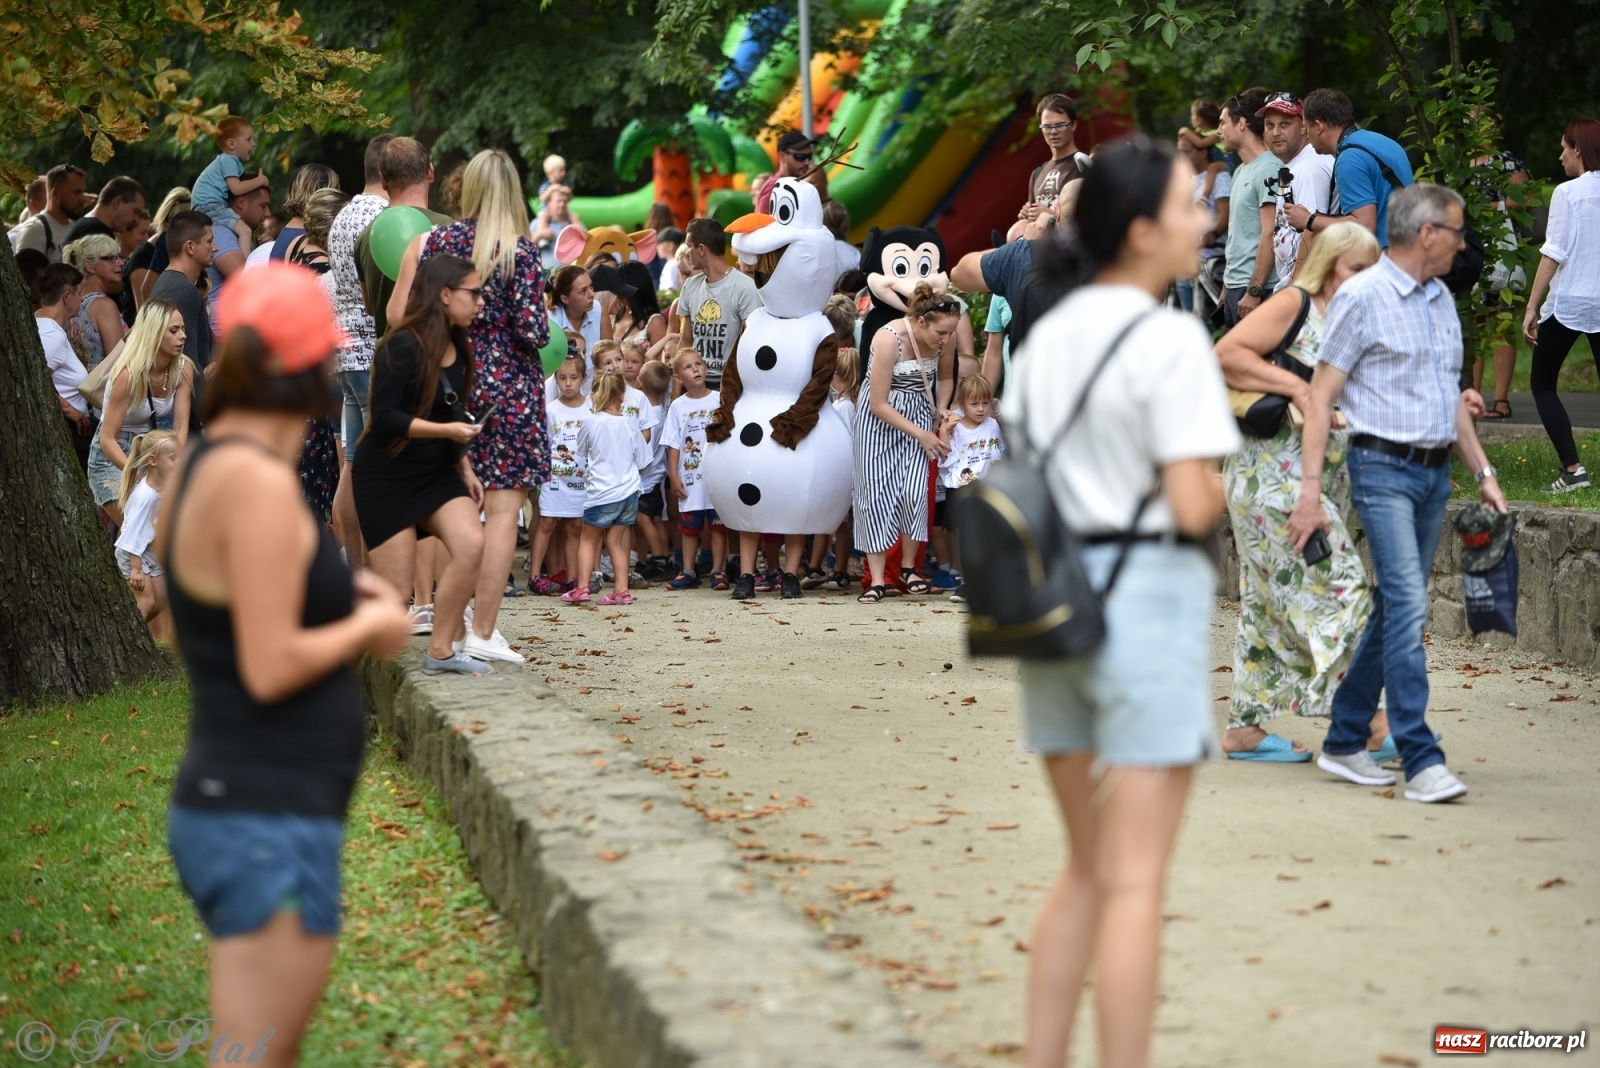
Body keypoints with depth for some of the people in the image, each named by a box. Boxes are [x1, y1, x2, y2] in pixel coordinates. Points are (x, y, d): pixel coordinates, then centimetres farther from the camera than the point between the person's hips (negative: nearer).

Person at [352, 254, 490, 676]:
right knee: (394, 588, -7)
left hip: (436, 471, 7)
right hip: (386, 476, -7)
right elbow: (384, 416, -22)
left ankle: (440, 650, -5)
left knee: (470, 544, -16)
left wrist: (465, 469, 15)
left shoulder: (457, 347, 7)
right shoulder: (403, 348, -18)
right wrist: (445, 430, -25)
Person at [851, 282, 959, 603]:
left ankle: (908, 569, 3)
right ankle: (877, 580, -5)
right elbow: (879, 404, -22)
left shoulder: (941, 338, -10)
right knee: (876, 493, -6)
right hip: (879, 419, -4)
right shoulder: (890, 339, -27)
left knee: (914, 492, -11)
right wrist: (922, 435, -18)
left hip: (918, 417, 4)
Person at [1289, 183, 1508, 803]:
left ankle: (1344, 742, 18)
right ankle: (1421, 761, -17)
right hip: (1384, 468, -8)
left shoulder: (1442, 300, 16)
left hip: (1435, 472, 8)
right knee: (1408, 607, -15)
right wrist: (1310, 490, -14)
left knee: (1394, 611, 9)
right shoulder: (1362, 297, -7)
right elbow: (1321, 397, -9)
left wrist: (1483, 472, 18)